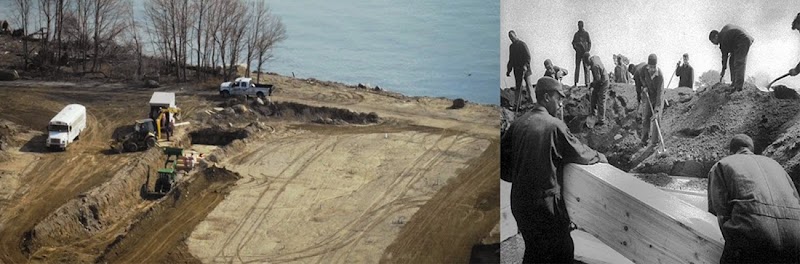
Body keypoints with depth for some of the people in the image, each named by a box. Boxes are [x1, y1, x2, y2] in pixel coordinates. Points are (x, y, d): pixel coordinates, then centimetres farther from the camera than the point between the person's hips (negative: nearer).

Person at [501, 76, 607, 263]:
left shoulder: (518, 124, 1)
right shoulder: (554, 125, -14)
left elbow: (503, 158, 3)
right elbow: (580, 153, -5)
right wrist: (599, 157, 15)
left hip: (519, 200, 6)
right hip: (545, 202, -6)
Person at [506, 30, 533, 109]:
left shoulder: (522, 44, -5)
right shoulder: (511, 46, 15)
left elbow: (528, 56, -11)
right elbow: (510, 59, 22)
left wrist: (526, 65, -24)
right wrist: (508, 70, 17)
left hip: (524, 69, -6)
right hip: (516, 69, 6)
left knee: (528, 85, -7)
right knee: (518, 87, 5)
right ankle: (517, 104, 4)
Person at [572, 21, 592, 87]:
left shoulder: (586, 33, 5)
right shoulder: (576, 34, 12)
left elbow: (589, 42, 3)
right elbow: (573, 42, 14)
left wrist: (588, 50, -9)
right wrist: (575, 47, -7)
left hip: (585, 52, -2)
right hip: (578, 52, 2)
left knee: (586, 67, -4)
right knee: (577, 67, -1)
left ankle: (587, 82, -5)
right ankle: (576, 82, -1)